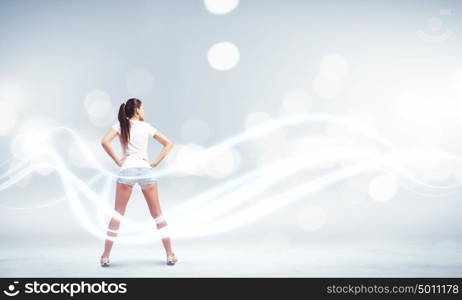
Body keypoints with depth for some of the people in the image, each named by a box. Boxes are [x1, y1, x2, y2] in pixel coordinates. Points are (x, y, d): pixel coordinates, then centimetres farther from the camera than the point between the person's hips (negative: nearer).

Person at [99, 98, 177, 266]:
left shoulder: (120, 125, 4)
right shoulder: (146, 127, 7)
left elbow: (104, 142, -11)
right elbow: (168, 144, 7)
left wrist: (117, 161, -3)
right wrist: (155, 162, 4)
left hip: (127, 171, 0)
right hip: (146, 170, 0)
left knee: (118, 214, 8)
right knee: (157, 213, 9)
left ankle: (105, 256, 8)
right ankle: (170, 255, 9)